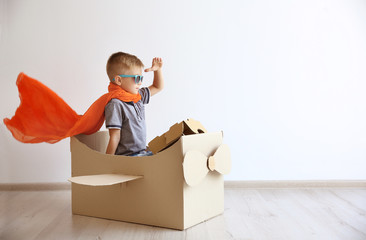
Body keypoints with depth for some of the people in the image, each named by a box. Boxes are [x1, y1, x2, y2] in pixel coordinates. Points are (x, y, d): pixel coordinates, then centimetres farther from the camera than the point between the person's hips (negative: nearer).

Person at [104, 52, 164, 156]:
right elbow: (115, 137, -14)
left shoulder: (139, 95, 12)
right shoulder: (115, 105, -14)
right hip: (126, 156, -9)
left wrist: (158, 69, 16)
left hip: (143, 151, 9)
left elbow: (157, 87, 30)